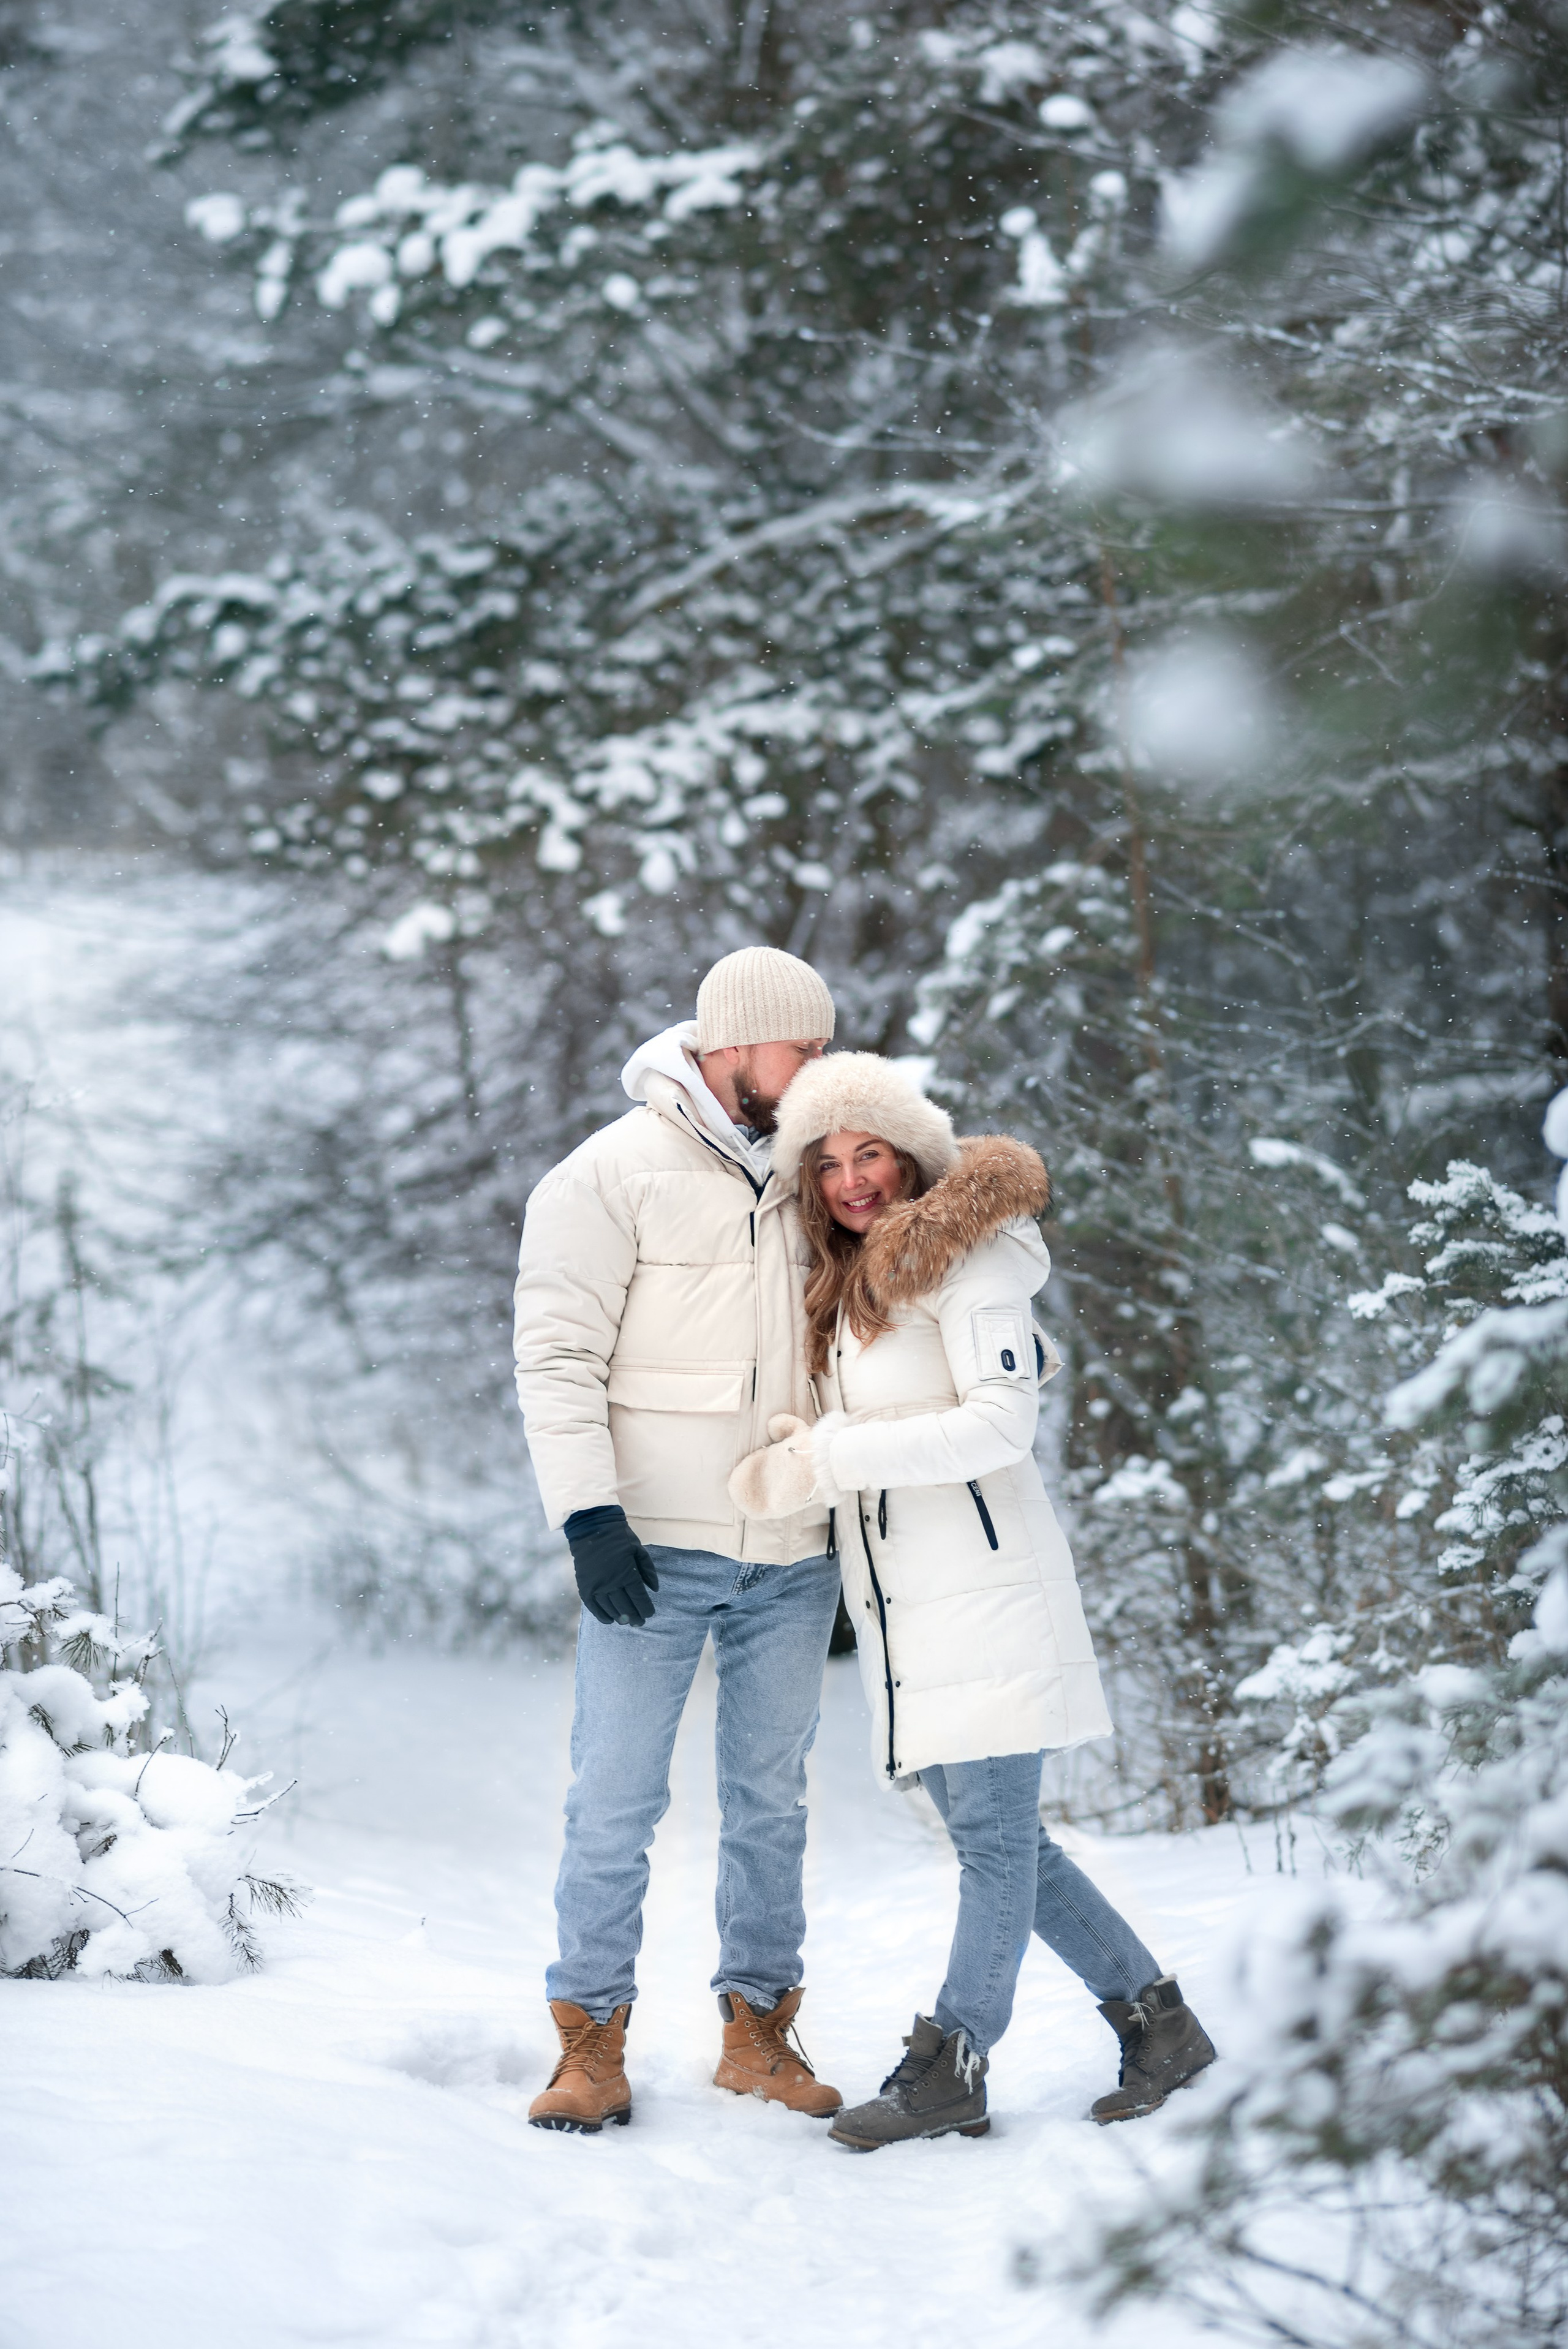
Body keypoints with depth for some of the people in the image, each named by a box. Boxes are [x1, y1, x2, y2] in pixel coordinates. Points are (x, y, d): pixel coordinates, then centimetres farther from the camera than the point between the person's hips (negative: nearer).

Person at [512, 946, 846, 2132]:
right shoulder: (609, 1176, -5)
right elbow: (559, 1358, -10)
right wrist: (590, 1515, -18)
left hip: (794, 1557, 5)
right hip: (655, 1551, -5)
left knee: (772, 1797, 11)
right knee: (617, 1797, -4)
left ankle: (760, 2025, 20)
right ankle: (594, 2044, 5)